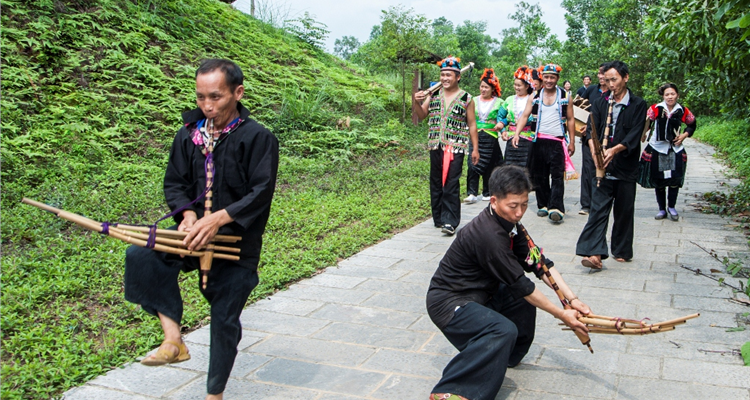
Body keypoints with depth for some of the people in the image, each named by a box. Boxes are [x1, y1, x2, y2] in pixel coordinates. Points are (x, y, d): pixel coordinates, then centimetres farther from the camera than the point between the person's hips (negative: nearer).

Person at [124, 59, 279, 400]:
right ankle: (173, 338, -15)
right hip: (193, 230, 4)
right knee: (140, 256, -23)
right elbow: (174, 182, 7)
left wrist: (218, 218, -28)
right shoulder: (189, 134, 3)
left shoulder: (259, 139, -12)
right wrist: (188, 213, -14)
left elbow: (261, 193, -17)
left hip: (237, 240, -4)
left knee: (225, 320, 4)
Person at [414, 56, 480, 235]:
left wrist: (475, 148, -1)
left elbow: (472, 125, 3)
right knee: (436, 183, 10)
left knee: (451, 185, -10)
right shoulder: (433, 94, 9)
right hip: (436, 146, 4)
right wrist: (416, 102, -9)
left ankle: (450, 221, -8)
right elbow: (421, 116, 10)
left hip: (456, 147, -4)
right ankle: (438, 217, 21)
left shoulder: (466, 99, 1)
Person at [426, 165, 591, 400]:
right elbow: (519, 285, -22)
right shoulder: (488, 234, -28)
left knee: (525, 299, 14)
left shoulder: (509, 223, 2)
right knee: (504, 331, -31)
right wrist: (561, 315, -14)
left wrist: (572, 299, -7)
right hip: (448, 302, -10)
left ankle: (508, 357, 27)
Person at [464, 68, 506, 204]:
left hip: (491, 138, -1)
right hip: (475, 136, 1)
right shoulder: (474, 101, 12)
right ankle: (472, 194, -12)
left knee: (488, 167, 4)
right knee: (472, 164, -11)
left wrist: (501, 123, -13)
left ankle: (487, 193, 16)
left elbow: (506, 117, 7)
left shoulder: (499, 102, 6)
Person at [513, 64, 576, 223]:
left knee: (557, 175, -9)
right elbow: (524, 116, 0)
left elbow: (570, 119, 7)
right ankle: (543, 205, 16)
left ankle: (556, 208, -14)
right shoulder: (534, 97, 8)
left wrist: (572, 142, 2)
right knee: (539, 175, 6)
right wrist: (517, 134, -15)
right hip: (538, 141, 2)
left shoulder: (565, 96, 5)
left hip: (557, 141, -2)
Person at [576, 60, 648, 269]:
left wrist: (615, 150, -25)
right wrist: (594, 150, -22)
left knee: (624, 211, 8)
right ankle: (594, 252, -14)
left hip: (627, 167, -1)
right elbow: (591, 130, -3)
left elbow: (634, 135, -9)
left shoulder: (638, 105, 2)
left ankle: (622, 251, 22)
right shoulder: (600, 104, 10)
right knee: (598, 209, -8)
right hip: (604, 167, 1)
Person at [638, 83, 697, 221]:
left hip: (675, 149, 1)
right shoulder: (655, 109, -9)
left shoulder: (683, 111, -2)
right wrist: (643, 134, -24)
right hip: (657, 149, -1)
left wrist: (685, 135, -1)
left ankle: (672, 207, 18)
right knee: (658, 180, 6)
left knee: (675, 179, -3)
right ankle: (662, 210, 20)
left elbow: (692, 124, 14)